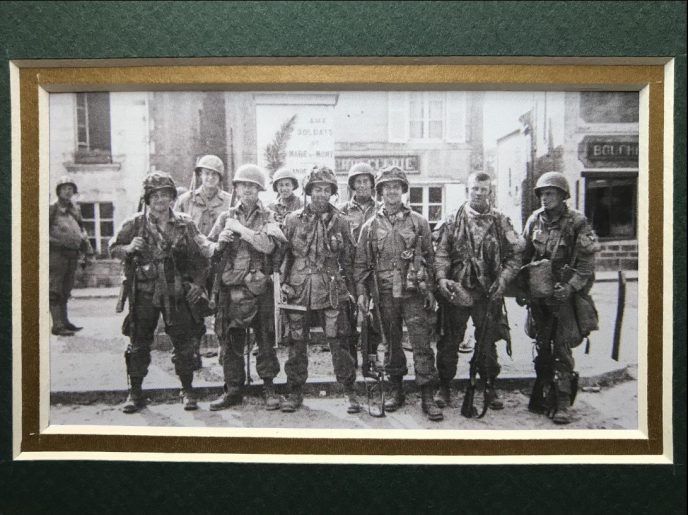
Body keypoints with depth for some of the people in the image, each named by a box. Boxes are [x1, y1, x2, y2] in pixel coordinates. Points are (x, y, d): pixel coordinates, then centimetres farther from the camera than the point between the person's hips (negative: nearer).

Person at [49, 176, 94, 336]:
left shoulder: (75, 210, 16)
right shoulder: (51, 208, -4)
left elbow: (82, 232, 22)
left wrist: (88, 252, 18)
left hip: (72, 255, 7)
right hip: (57, 254, -7)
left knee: (65, 291, 14)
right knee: (55, 291, -5)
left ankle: (64, 322, 22)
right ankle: (57, 326, -4)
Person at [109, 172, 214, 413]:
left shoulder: (185, 224, 2)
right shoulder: (134, 224, 1)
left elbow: (201, 255, 9)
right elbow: (113, 248, 8)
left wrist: (198, 282, 2)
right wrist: (128, 248, -13)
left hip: (177, 293, 0)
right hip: (144, 293, 0)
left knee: (184, 343, 4)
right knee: (138, 344, 5)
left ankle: (187, 391, 19)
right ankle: (135, 392, 19)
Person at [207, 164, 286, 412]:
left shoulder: (268, 217, 5)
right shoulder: (226, 217, 13)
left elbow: (269, 245, -14)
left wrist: (239, 229, -9)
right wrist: (220, 241, -9)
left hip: (260, 287, -2)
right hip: (231, 287, 2)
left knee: (265, 338, 3)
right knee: (231, 340, 5)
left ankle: (268, 387, 15)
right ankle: (233, 389, 16)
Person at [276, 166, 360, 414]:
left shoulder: (340, 222, 4)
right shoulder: (292, 220, 4)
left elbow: (348, 259, 8)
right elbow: (281, 254, 8)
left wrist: (351, 290, 6)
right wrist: (282, 283, 2)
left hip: (332, 293, -1)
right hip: (298, 291, 1)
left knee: (339, 343, 0)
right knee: (297, 344, 8)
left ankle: (350, 392, 13)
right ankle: (295, 392, 23)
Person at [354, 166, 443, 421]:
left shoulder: (418, 222, 5)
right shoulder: (371, 226, 6)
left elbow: (429, 258, 7)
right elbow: (361, 262, 7)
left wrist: (430, 290, 4)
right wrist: (361, 292, -1)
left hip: (413, 293, -1)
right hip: (385, 294, 2)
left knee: (421, 344, -4)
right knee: (392, 343, 11)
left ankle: (427, 397, 2)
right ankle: (396, 391, 24)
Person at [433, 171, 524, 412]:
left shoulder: (500, 222, 6)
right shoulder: (453, 220, 4)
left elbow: (514, 255, 5)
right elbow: (441, 252, -1)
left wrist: (502, 280, -8)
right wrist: (442, 278, -16)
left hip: (488, 293, 1)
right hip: (456, 291, 0)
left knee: (487, 342, 8)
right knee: (449, 341, 7)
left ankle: (489, 388, 24)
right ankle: (444, 387, 21)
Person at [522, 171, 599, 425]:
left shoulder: (577, 223, -6)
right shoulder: (534, 220, 7)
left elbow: (587, 264, -8)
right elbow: (524, 256, 14)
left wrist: (568, 288, -17)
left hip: (564, 295, -4)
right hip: (538, 295, 4)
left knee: (562, 348, -5)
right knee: (541, 347, 11)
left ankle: (562, 403, 2)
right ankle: (543, 396, 24)